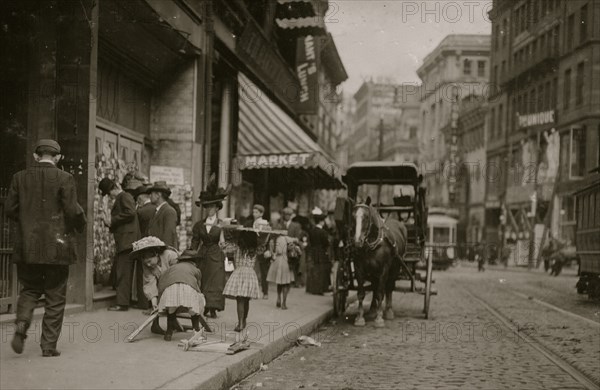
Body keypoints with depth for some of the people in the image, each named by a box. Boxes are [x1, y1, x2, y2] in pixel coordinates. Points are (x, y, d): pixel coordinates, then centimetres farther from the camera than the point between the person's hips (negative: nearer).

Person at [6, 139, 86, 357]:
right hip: (56, 247, -3)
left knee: (29, 289, 19)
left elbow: (10, 209, 3)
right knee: (55, 297, 7)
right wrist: (80, 227, 8)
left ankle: (21, 324, -6)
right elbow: (73, 211, -12)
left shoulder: (20, 177, 3)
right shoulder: (64, 179, -7)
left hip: (27, 247, 3)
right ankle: (49, 345, 8)